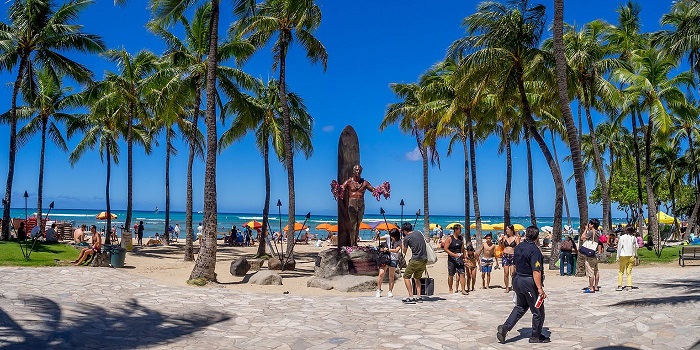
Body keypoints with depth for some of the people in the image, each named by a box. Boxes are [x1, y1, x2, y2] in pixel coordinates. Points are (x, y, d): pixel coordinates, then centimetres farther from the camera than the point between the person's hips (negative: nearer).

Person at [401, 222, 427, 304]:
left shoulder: (407, 238, -5)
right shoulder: (419, 233, 12)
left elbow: (404, 251, 4)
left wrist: (402, 242, 18)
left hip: (416, 260, -7)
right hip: (424, 260, 7)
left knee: (406, 277, 3)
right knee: (417, 278, 20)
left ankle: (411, 297, -4)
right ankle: (419, 297, 14)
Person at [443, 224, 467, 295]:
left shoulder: (460, 238, 10)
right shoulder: (449, 238, -7)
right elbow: (445, 249, -12)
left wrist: (465, 256, 9)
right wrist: (454, 254, -19)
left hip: (459, 258, 4)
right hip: (451, 259, -4)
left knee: (462, 274, -4)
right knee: (451, 275, 5)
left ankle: (463, 290, -3)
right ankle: (450, 290, 17)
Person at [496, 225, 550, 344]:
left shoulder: (518, 247, 6)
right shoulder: (535, 250, -19)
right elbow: (536, 272, -24)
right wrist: (540, 288, -22)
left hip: (517, 279, 8)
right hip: (529, 282, -8)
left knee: (520, 307, 19)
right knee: (538, 310, 9)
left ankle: (505, 327, 7)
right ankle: (536, 336, 20)